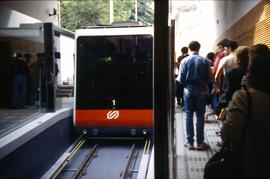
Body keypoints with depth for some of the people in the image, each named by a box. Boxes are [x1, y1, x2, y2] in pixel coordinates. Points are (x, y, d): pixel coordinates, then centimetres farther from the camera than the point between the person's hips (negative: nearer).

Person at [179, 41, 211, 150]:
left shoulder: (184, 61, -6)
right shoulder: (204, 61, -8)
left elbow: (181, 79, -4)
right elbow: (208, 78, -6)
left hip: (188, 90, 1)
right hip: (201, 91, 0)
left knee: (189, 115, 8)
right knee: (200, 116, 6)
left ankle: (190, 142, 12)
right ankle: (200, 142, 10)